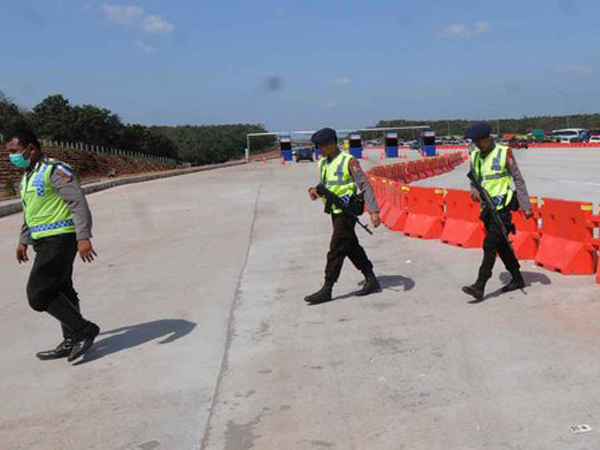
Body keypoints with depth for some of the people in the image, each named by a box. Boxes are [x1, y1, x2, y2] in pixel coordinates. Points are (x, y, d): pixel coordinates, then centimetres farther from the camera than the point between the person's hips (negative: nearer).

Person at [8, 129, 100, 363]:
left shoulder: (55, 170, -12)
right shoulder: (28, 177, 18)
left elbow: (78, 203, -20)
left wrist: (83, 237, -27)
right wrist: (23, 241, 28)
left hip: (59, 240, -9)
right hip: (45, 242, 9)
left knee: (38, 294, -11)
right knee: (61, 293, 13)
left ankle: (84, 329, -2)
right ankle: (71, 342, 22)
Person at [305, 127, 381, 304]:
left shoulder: (348, 161, -13)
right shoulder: (323, 163, 11)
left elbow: (364, 185, -16)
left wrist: (374, 211, -23)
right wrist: (315, 190, -2)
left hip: (346, 211, -8)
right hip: (334, 212, 8)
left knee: (336, 250, -7)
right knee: (352, 248, 14)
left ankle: (327, 290, -3)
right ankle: (372, 281, 25)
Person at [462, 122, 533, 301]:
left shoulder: (504, 153, -7)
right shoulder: (475, 156, 9)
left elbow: (518, 179, -6)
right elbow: (474, 179, 17)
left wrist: (526, 206, -9)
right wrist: (474, 191, -7)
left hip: (502, 206, -7)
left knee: (490, 244, -13)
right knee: (501, 245, 14)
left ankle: (479, 286, -17)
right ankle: (517, 279, 28)